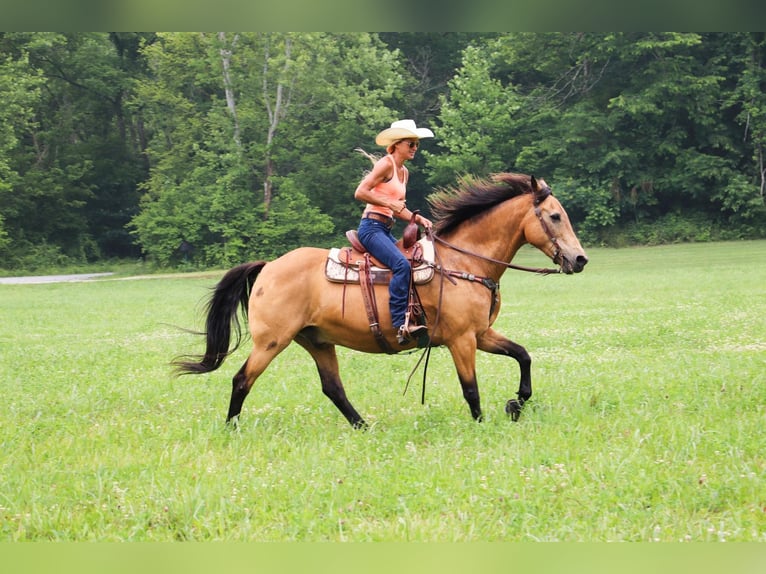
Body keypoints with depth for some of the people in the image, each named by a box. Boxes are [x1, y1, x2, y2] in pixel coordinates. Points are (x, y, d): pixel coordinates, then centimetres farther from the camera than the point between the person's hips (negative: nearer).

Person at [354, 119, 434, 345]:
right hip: (372, 227, -10)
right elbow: (360, 193, -16)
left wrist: (416, 218, 6)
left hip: (386, 231, 10)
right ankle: (400, 325, -34)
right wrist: (389, 202, -20)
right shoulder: (386, 164, -8)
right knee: (402, 265, -28)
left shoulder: (404, 172, 18)